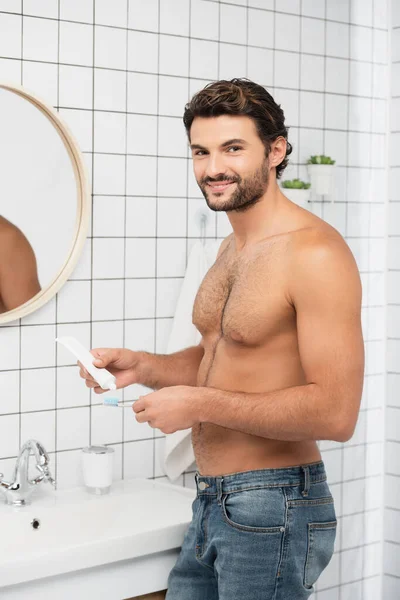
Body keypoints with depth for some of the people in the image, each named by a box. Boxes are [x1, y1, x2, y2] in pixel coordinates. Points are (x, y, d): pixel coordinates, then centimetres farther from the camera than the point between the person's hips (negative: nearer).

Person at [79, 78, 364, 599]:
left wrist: (201, 405, -21)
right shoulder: (234, 247, 11)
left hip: (272, 509, -8)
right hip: (212, 502, 9)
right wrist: (143, 366, 4)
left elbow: (336, 412, -24)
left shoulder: (315, 253, -19)